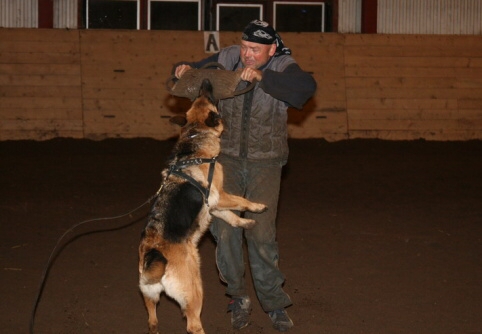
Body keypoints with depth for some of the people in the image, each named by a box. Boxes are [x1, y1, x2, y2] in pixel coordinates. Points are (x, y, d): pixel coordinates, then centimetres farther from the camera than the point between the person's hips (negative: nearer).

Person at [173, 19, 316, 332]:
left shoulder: (283, 67, -11)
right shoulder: (227, 59, -2)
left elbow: (307, 86, -32)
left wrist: (262, 77, -40)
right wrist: (184, 69, -12)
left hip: (265, 162, -3)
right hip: (227, 157, 3)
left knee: (261, 233, -5)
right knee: (224, 229, -3)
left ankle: (275, 303, 11)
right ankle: (238, 297, 15)